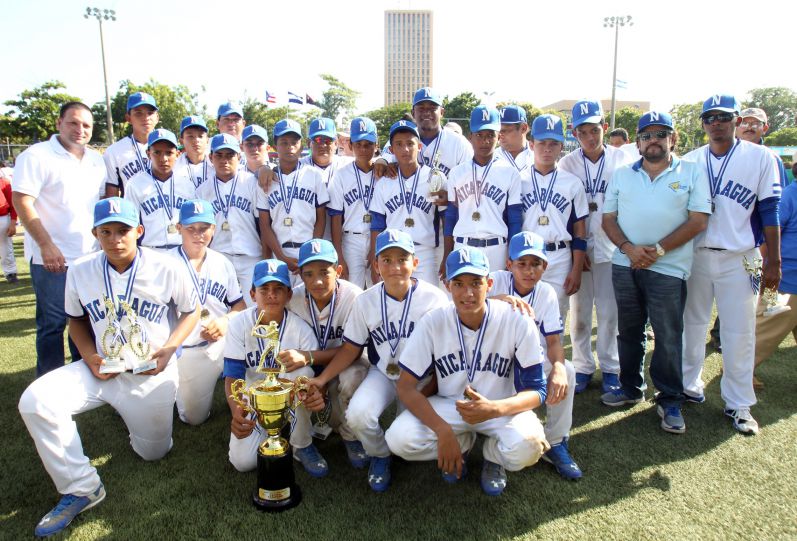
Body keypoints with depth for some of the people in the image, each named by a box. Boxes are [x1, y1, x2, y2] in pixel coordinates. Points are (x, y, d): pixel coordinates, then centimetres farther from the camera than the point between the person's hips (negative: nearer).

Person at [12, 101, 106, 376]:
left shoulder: (96, 160, 11)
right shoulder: (37, 156, -8)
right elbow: (21, 201, -14)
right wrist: (47, 245, -20)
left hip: (90, 256, 6)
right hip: (52, 258, -6)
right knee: (52, 324, 2)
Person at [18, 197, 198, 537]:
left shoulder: (166, 268, -13)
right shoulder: (80, 271, -5)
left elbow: (190, 310, 0)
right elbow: (77, 319, 10)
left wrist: (170, 347, -16)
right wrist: (89, 355, -8)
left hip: (153, 373, -2)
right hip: (101, 369, 2)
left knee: (153, 453, 9)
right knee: (35, 402, -23)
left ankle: (143, 418, 46)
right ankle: (80, 488, -6)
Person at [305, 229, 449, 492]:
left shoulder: (434, 298, -12)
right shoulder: (366, 300, -5)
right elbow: (351, 348, 2)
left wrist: (426, 392, -15)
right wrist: (322, 379, -10)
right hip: (382, 374, 2)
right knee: (357, 414, -24)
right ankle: (379, 456, 11)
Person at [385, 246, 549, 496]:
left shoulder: (517, 322, -18)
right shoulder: (433, 322, -16)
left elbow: (536, 391, -15)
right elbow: (406, 385, -14)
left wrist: (494, 409, -36)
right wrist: (443, 431, -28)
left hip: (502, 407, -1)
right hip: (448, 406, 1)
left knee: (527, 446, -33)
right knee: (398, 438, -23)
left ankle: (493, 455, 7)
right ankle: (462, 444, 10)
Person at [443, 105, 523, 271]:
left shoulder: (510, 174, 3)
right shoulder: (457, 173, 8)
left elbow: (515, 221, 4)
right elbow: (450, 218, 10)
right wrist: (446, 258, 7)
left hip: (496, 248, -1)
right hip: (462, 247, 1)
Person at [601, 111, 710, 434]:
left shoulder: (691, 174, 2)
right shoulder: (621, 174, 10)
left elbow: (698, 221, -5)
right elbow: (608, 218, 6)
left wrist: (657, 250, -13)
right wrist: (628, 248, -11)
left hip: (668, 268, -3)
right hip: (625, 265, 3)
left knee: (668, 337, 1)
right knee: (629, 331, 13)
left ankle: (670, 401, 15)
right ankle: (630, 388, 29)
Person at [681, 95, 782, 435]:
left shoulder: (760, 157, 0)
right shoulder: (689, 161, 6)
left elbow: (769, 211, -2)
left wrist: (773, 261, -5)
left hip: (738, 258, -2)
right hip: (694, 256, 3)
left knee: (739, 332, 2)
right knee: (692, 324, 12)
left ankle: (738, 404, 14)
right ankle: (689, 386, 27)